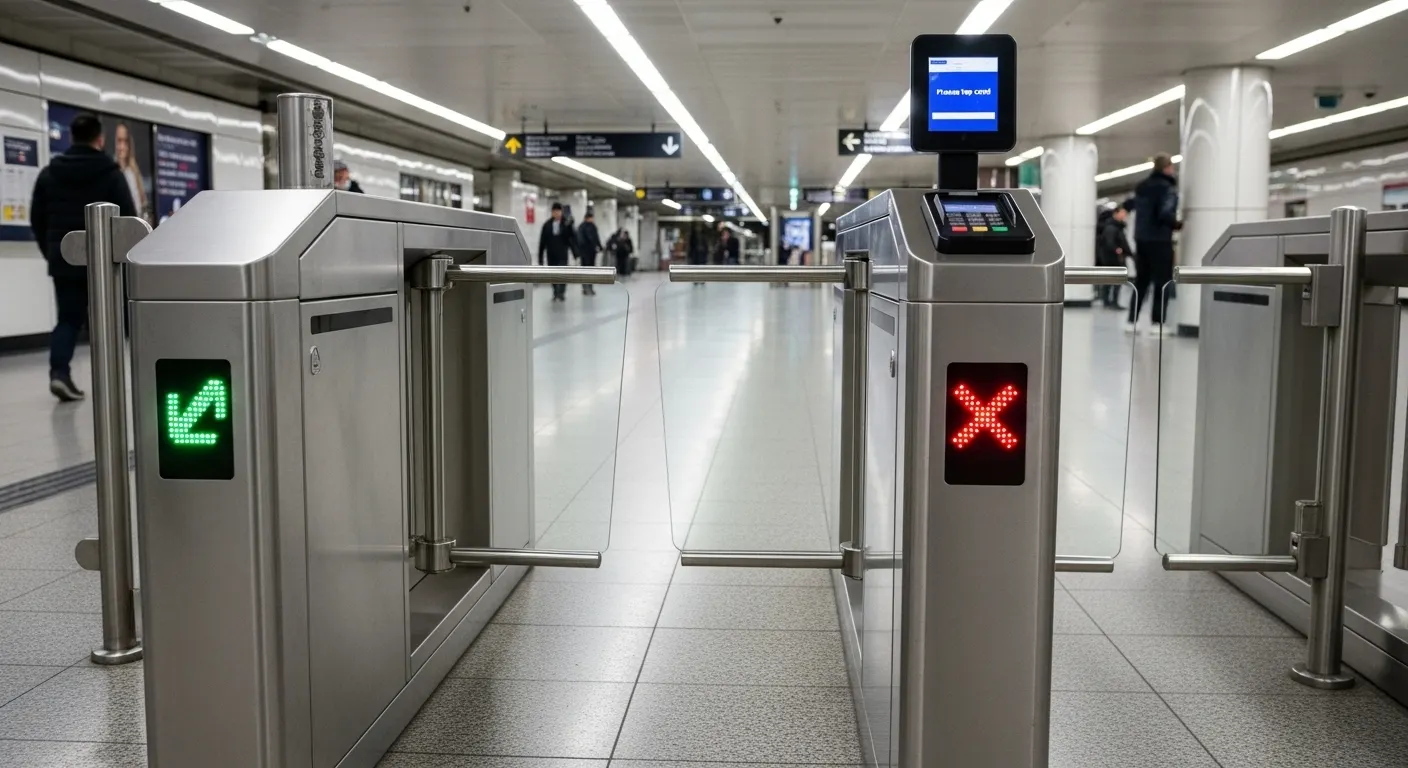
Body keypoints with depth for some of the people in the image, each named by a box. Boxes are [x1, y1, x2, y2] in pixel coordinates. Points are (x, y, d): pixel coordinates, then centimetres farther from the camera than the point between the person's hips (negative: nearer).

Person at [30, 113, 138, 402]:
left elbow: (37, 219, 10)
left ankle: (59, 371, -13)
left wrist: (51, 252, 20)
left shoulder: (49, 173, 7)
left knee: (68, 318, 7)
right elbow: (129, 218, -8)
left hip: (64, 261, 3)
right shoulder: (111, 173, -6)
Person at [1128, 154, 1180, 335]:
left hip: (1141, 239, 7)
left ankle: (1132, 320, 11)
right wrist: (1177, 224, -5)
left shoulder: (1141, 187, 12)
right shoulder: (1167, 187, -11)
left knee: (1141, 281, 13)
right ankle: (1157, 322, -2)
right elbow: (1166, 214, -20)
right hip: (1160, 240, -7)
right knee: (1162, 282, 0)